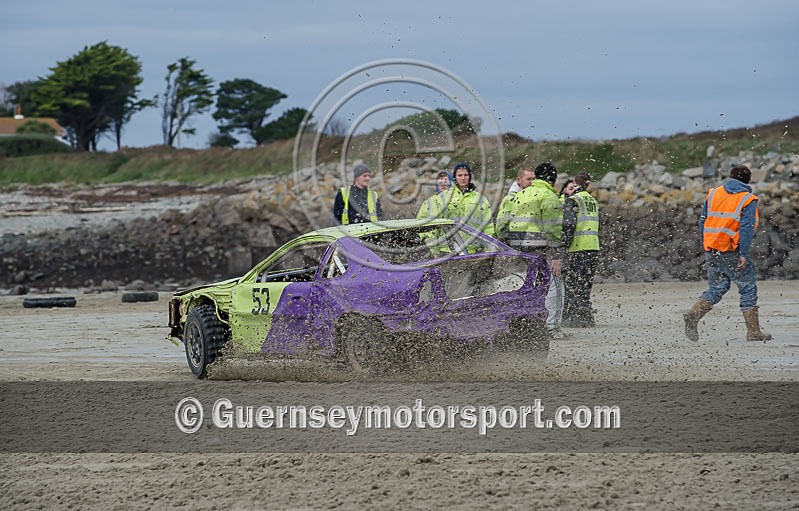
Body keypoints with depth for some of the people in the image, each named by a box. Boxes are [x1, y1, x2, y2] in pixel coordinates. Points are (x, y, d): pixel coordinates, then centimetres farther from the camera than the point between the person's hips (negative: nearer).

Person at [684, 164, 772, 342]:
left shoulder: (713, 194, 10)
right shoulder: (747, 200, -4)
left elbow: (703, 221, 10)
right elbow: (746, 228, -13)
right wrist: (743, 254, -15)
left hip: (711, 251, 5)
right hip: (732, 251, -5)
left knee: (716, 288, 14)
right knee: (748, 289, 7)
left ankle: (693, 315, -9)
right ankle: (753, 331, 7)